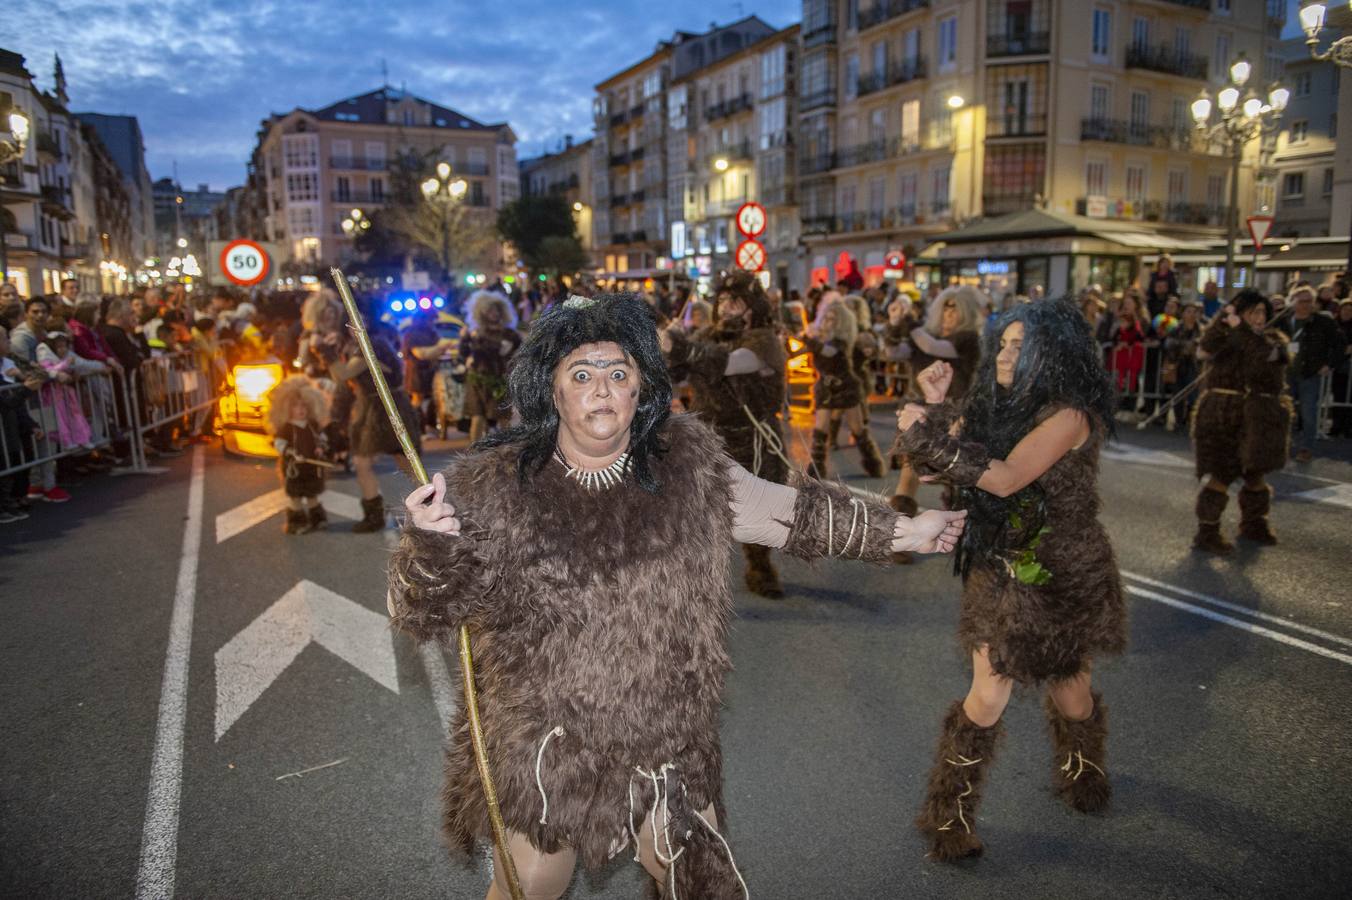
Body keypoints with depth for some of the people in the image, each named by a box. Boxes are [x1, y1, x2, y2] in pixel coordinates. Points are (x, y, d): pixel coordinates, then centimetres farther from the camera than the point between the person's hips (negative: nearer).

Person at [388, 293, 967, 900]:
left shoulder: (690, 464, -6)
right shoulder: (492, 486, -14)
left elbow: (788, 510, 6)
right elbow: (427, 614, -11)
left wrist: (902, 531, 9)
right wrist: (429, 543, -33)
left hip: (668, 744, 2)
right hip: (541, 751, -1)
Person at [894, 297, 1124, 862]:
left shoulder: (1069, 415, -19)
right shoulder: (995, 407, 0)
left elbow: (1006, 478, -31)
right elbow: (943, 469, -2)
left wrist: (930, 433, -34)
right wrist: (937, 408, -15)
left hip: (1063, 577, -3)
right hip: (999, 571, 3)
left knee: (1069, 689, 18)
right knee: (988, 697, -1)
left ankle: (1082, 770, 51)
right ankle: (950, 815, 14)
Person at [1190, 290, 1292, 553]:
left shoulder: (1274, 338, 7)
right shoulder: (1222, 336, 5)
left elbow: (1264, 353, -17)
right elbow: (1203, 352, -18)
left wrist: (1239, 328, -18)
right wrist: (1223, 319, -21)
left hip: (1258, 417, 3)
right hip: (1222, 415, -3)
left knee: (1256, 472, 14)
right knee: (1220, 472, -11)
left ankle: (1253, 524, 34)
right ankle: (1207, 532, -7)